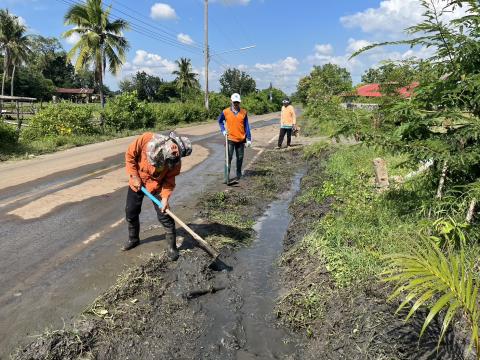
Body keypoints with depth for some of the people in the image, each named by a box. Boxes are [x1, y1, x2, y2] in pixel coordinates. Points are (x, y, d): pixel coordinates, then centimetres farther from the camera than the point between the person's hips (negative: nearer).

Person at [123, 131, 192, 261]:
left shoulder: (175, 161, -26)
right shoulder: (147, 139, -30)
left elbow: (169, 180, -14)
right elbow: (130, 155, -16)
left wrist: (165, 198, -25)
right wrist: (135, 176, -16)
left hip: (156, 186, -1)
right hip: (137, 182, 2)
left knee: (164, 216, -6)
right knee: (130, 213, 13)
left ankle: (172, 247, 11)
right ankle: (133, 239, 38)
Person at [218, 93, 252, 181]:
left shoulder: (244, 112, 0)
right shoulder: (226, 112, -2)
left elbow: (247, 126, 2)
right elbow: (220, 121, 16)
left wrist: (249, 139, 1)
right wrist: (223, 130, 2)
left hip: (241, 139, 2)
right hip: (230, 139, -1)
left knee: (240, 157, 9)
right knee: (229, 157, -4)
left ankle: (239, 174, 23)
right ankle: (227, 174, 3)